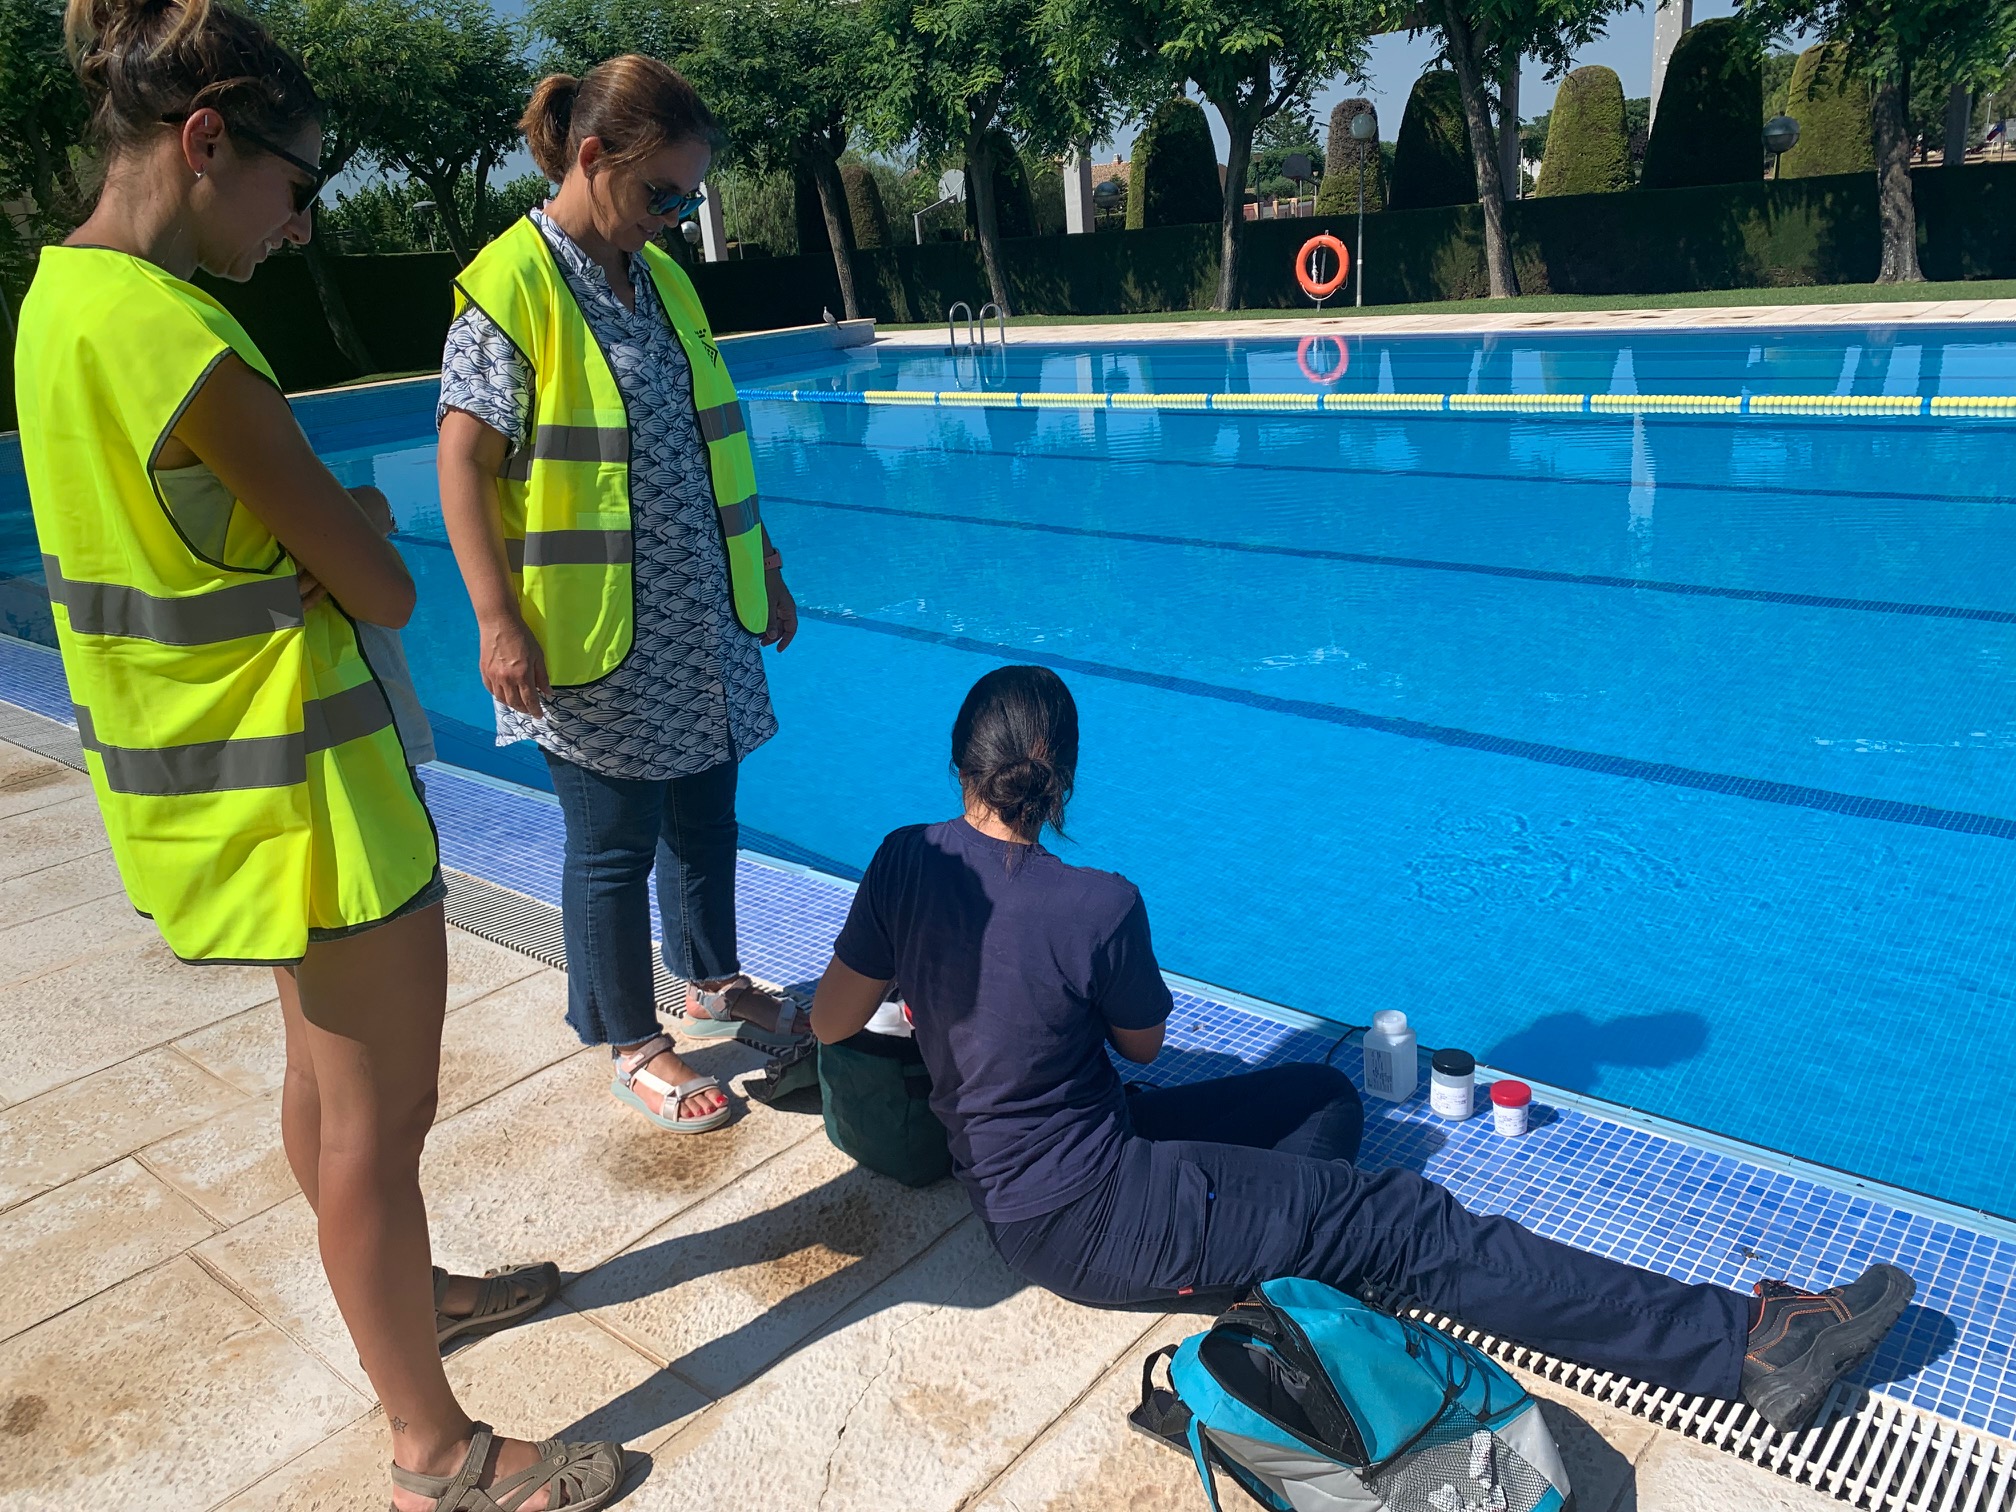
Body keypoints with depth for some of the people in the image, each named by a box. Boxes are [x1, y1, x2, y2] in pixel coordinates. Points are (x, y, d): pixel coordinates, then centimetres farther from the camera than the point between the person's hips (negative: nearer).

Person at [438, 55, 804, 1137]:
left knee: (705, 812, 18)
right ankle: (632, 1046, 24)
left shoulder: (662, 278, 11)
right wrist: (499, 623, -18)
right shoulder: (510, 285, -11)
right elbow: (464, 459, -13)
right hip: (595, 639, -7)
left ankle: (712, 985, 39)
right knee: (613, 843, 7)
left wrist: (765, 570, 17)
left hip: (702, 623, 7)